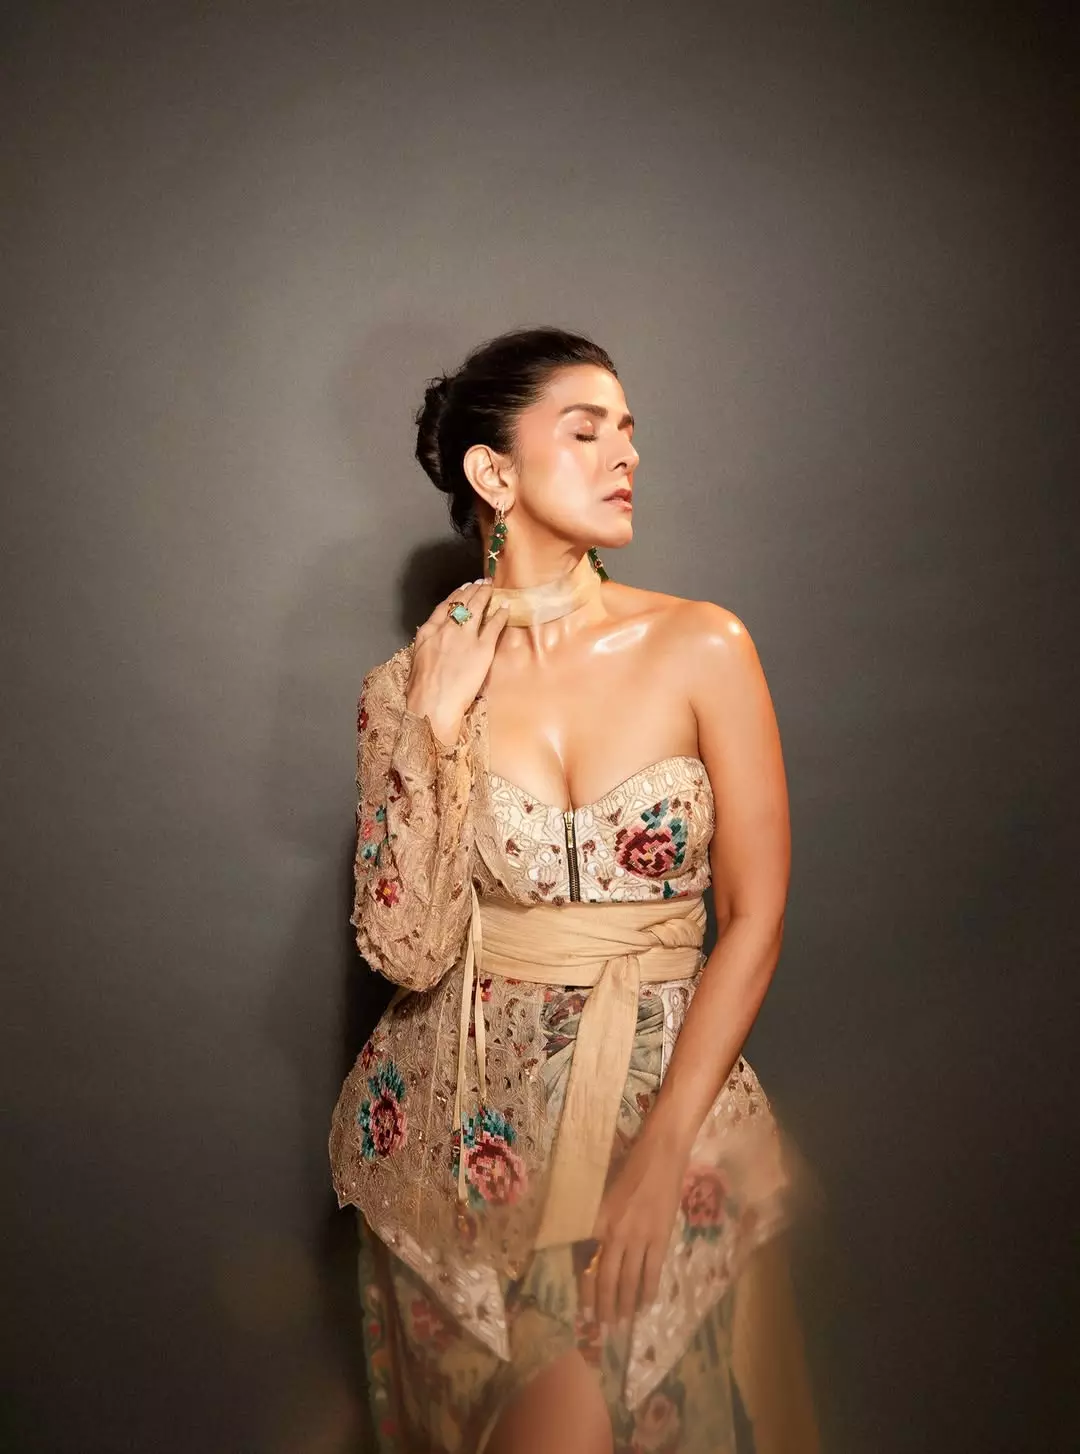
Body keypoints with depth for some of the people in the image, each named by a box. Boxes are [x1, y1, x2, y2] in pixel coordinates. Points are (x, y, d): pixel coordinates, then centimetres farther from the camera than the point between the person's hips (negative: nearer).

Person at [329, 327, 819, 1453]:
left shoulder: (700, 649, -7)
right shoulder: (407, 691, -4)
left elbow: (754, 920, -6)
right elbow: (409, 953, -11)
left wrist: (659, 1153, -12)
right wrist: (439, 725, -17)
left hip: (661, 1086, 0)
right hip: (464, 1113, 1)